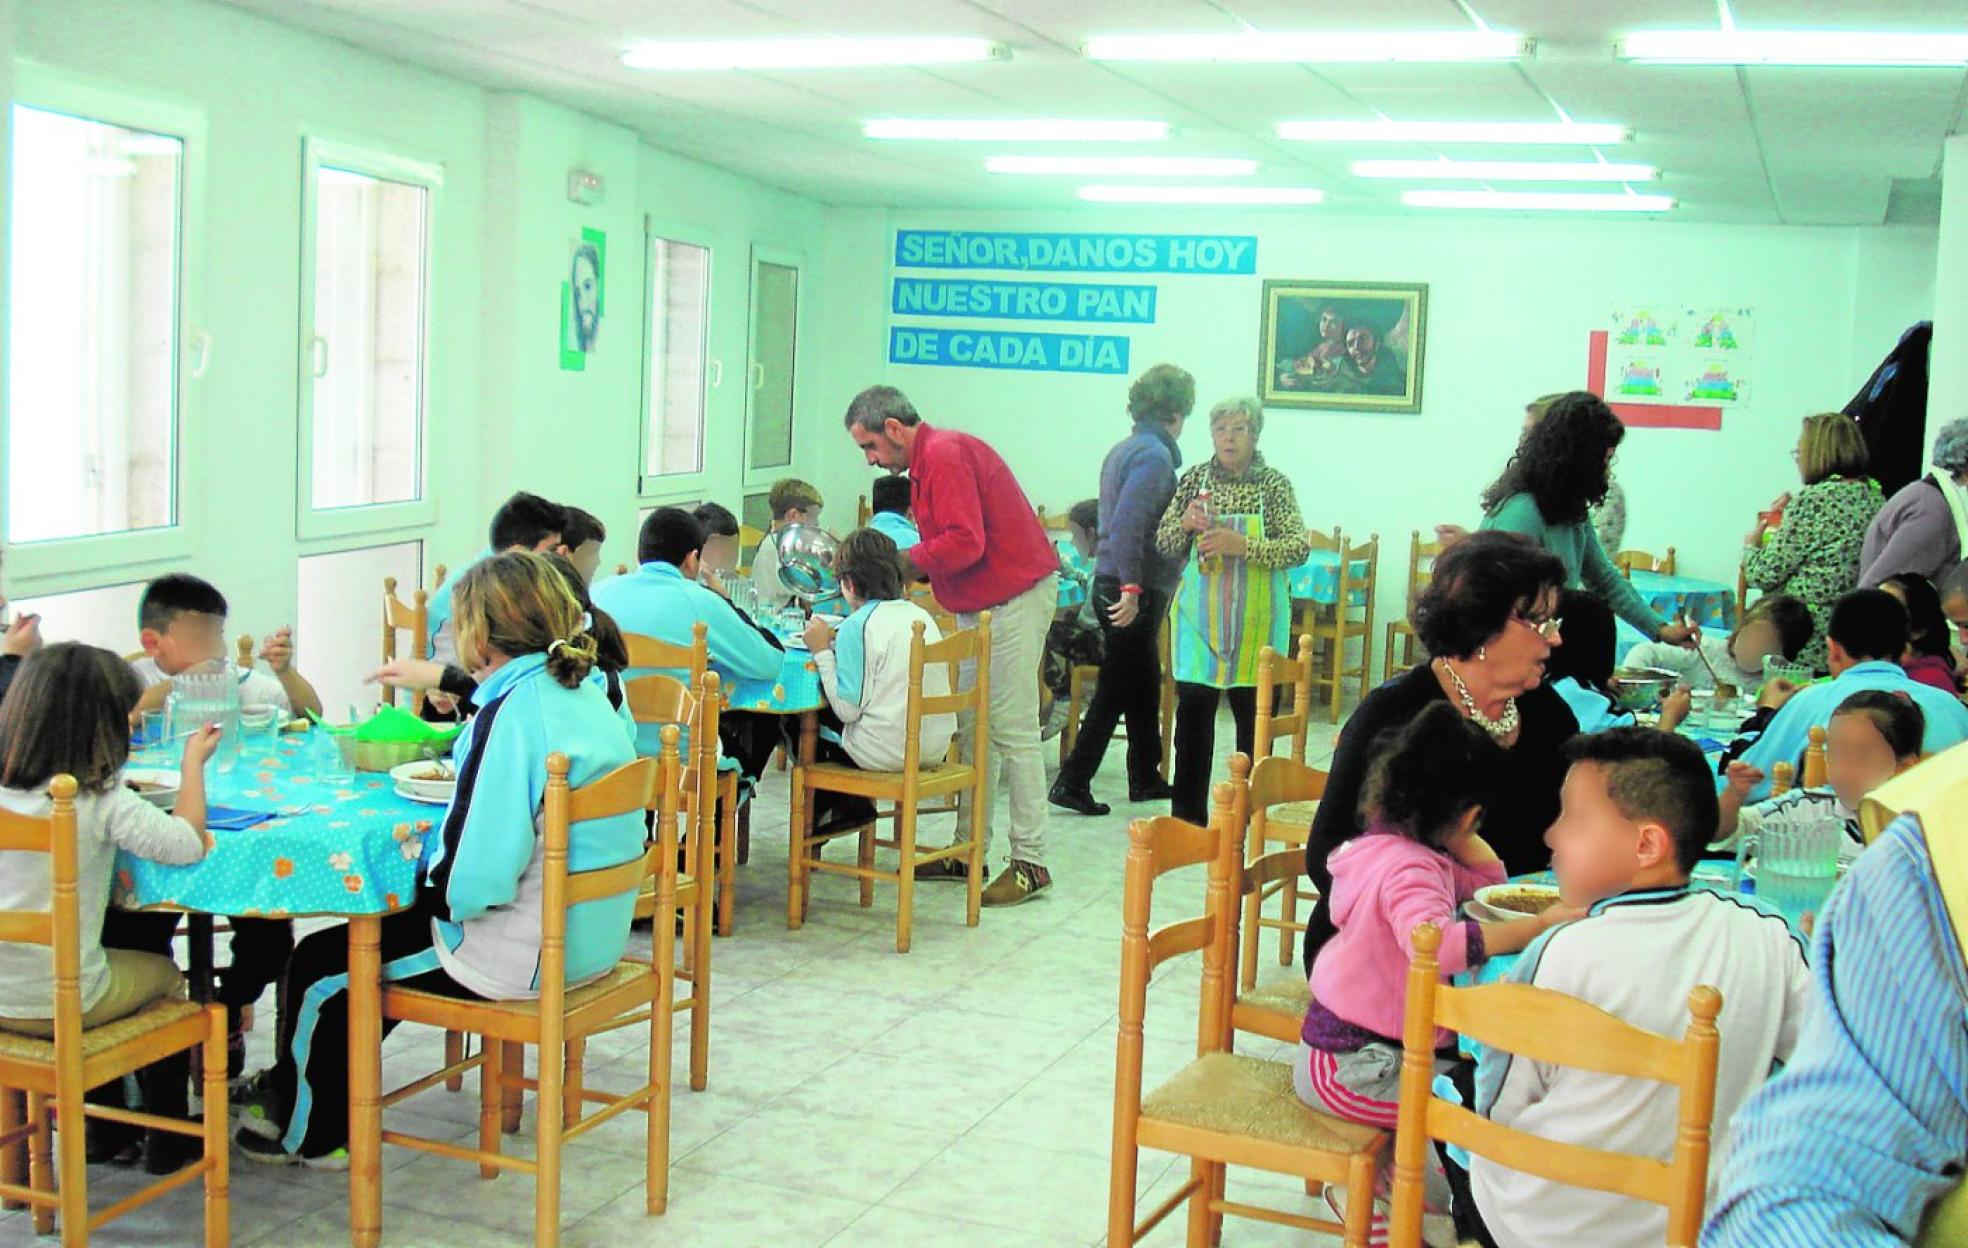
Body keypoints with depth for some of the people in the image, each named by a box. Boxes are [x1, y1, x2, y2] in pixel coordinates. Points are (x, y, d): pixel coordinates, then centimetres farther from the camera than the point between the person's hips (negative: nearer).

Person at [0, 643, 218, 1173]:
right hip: (62, 1004, -5)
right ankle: (167, 1139, 37)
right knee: (162, 974, 27)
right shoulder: (102, 800, -20)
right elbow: (189, 842, -23)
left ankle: (107, 1132, 43)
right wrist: (194, 762, -10)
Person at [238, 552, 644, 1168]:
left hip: (522, 955, -9)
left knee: (319, 966, 11)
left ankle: (307, 1134, 33)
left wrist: (415, 880, -7)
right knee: (377, 934, 28)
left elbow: (471, 883, -29)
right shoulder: (585, 693, 2)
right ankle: (326, 1111, 39)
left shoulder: (513, 712, -25)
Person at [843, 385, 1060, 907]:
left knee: (1012, 731, -8)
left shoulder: (945, 454, -17)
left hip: (1013, 599, -11)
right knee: (974, 730, 10)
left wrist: (907, 562, -14)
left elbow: (964, 543, -26)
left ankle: (1031, 862, -3)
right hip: (980, 604, 11)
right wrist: (907, 568, 2)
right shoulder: (931, 458, 17)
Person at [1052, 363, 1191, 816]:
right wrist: (1132, 587, -27)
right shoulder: (1155, 456, -16)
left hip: (1112, 585, 10)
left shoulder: (1124, 450, 13)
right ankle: (1072, 783, 1)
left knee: (1143, 687, 19)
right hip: (1133, 591, -10)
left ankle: (1146, 779, 30)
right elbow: (1128, 524, -27)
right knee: (1116, 690, -2)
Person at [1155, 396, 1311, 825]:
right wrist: (1185, 523, -14)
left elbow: (1299, 548, -10)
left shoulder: (1274, 484, -1)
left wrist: (1243, 545, -22)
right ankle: (1187, 816, 11)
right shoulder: (1195, 479, 4)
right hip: (1200, 616, 2)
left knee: (1254, 715, 4)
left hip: (1254, 622, -1)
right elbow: (1163, 544, 7)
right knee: (1193, 712, 2)